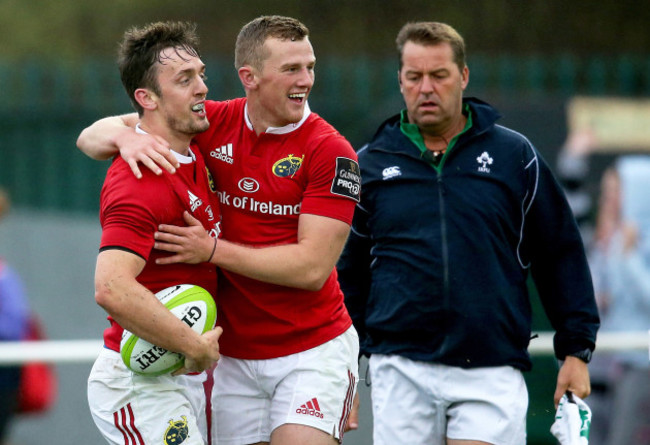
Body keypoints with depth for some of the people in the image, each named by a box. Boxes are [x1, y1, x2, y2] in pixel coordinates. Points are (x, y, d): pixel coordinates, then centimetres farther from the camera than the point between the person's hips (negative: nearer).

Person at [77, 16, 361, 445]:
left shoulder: (331, 151, -11)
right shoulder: (213, 124, 0)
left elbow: (312, 267, -17)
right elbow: (92, 137, 3)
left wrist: (212, 249, -21)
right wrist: (124, 137, -21)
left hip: (313, 349, -3)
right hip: (233, 357, 3)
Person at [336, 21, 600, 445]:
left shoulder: (514, 155, 6)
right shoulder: (369, 164, 9)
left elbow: (561, 255, 10)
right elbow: (348, 274, 16)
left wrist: (576, 350, 5)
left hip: (492, 374, -1)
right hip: (400, 373, 1)